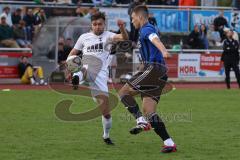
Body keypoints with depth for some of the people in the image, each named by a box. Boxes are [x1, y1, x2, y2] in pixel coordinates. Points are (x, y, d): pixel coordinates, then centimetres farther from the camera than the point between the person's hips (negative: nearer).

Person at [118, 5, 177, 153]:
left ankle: (142, 121, -17)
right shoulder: (149, 30, 27)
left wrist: (163, 51, -48)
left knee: (123, 92, -5)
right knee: (148, 110, 3)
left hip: (152, 68, -9)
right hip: (160, 73, 9)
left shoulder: (146, 29, -5)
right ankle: (169, 143, -6)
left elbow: (156, 40, -28)